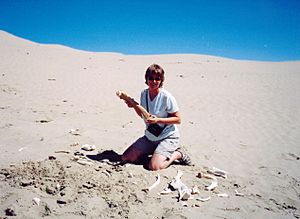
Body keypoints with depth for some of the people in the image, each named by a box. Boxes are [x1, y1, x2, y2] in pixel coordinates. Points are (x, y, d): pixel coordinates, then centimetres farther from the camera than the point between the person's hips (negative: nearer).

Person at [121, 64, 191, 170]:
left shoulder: (166, 97, -20)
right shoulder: (144, 93, -1)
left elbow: (178, 119, -15)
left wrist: (158, 120, -26)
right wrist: (135, 106, -6)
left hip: (168, 137, -6)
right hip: (149, 137, 7)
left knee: (154, 166, -24)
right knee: (125, 158, 0)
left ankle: (178, 154, 4)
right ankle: (155, 151, 18)